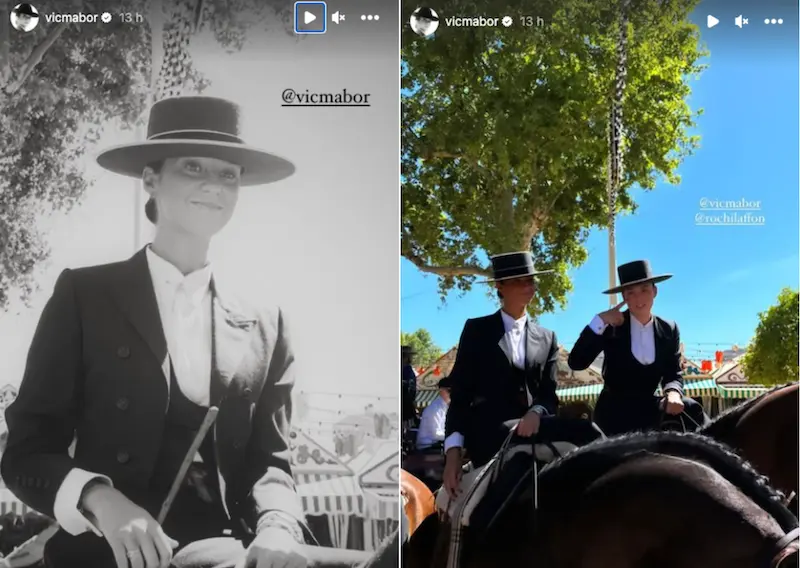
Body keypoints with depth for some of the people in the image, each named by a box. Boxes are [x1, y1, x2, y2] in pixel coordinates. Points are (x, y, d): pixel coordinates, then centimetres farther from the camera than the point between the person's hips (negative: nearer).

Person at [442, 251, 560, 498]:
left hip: (532, 436, 3)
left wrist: (536, 413, -18)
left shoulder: (547, 338, 18)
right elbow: (460, 393, 2)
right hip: (488, 441, -3)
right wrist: (453, 449, -10)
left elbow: (549, 394, 7)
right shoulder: (476, 330, 9)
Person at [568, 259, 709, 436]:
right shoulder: (611, 327, -4)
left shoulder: (669, 330, 6)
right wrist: (600, 321, -20)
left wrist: (673, 393, -23)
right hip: (615, 412, -2)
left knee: (690, 409, -24)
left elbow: (673, 374, 2)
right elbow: (576, 363, -13)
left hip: (649, 408, 2)